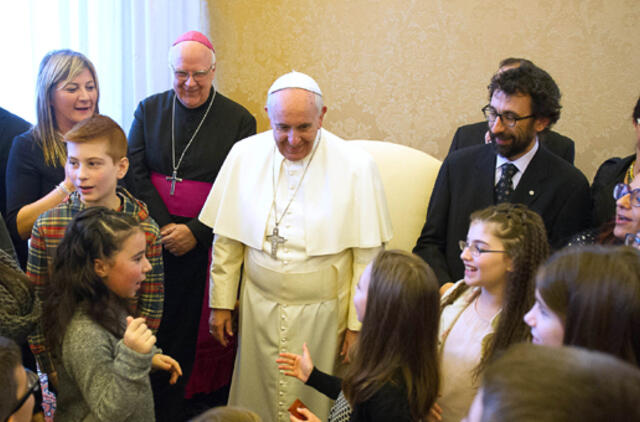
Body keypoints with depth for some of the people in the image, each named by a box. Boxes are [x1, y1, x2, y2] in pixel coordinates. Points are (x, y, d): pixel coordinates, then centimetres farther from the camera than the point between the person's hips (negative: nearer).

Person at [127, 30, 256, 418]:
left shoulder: (239, 120, 1)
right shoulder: (149, 110, 8)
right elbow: (135, 174, 2)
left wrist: (195, 232, -13)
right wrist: (165, 226, -9)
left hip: (207, 243, -1)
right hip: (154, 239, 2)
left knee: (203, 327, 0)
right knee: (157, 325, 3)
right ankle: (160, 408, 16)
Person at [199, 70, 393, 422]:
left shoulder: (356, 166, -11)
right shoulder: (244, 155, -3)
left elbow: (367, 255, -6)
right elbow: (227, 239, 5)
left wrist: (358, 324, -5)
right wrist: (220, 303, 6)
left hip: (324, 312, -2)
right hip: (259, 309, 2)